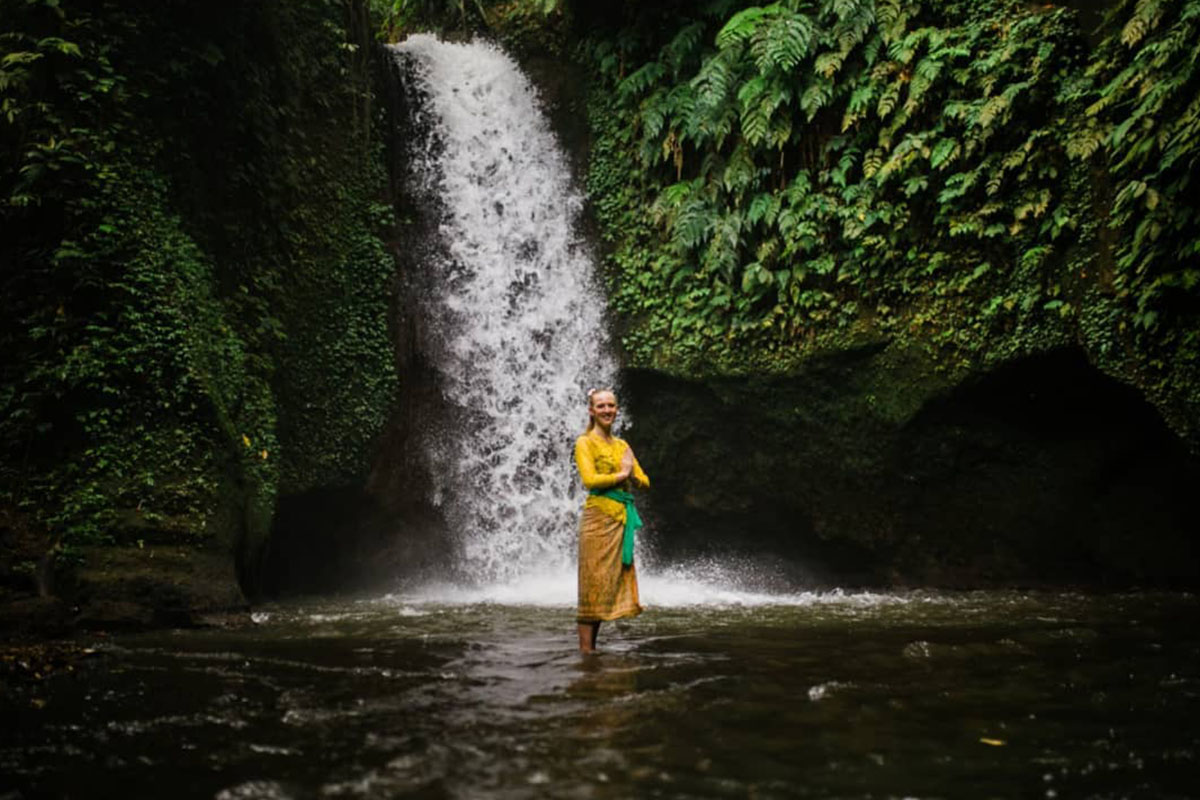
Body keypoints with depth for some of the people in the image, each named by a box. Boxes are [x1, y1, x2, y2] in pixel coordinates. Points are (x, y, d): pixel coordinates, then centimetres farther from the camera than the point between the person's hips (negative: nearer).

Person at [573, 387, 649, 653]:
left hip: (622, 518, 7)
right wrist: (621, 475, -6)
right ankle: (585, 648, -5)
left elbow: (644, 481, 15)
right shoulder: (585, 443, -1)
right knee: (594, 581, -8)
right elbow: (590, 480, -15)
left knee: (614, 581, 6)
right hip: (599, 517, -7)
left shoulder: (622, 445, 18)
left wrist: (632, 475, -6)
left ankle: (592, 646, 12)